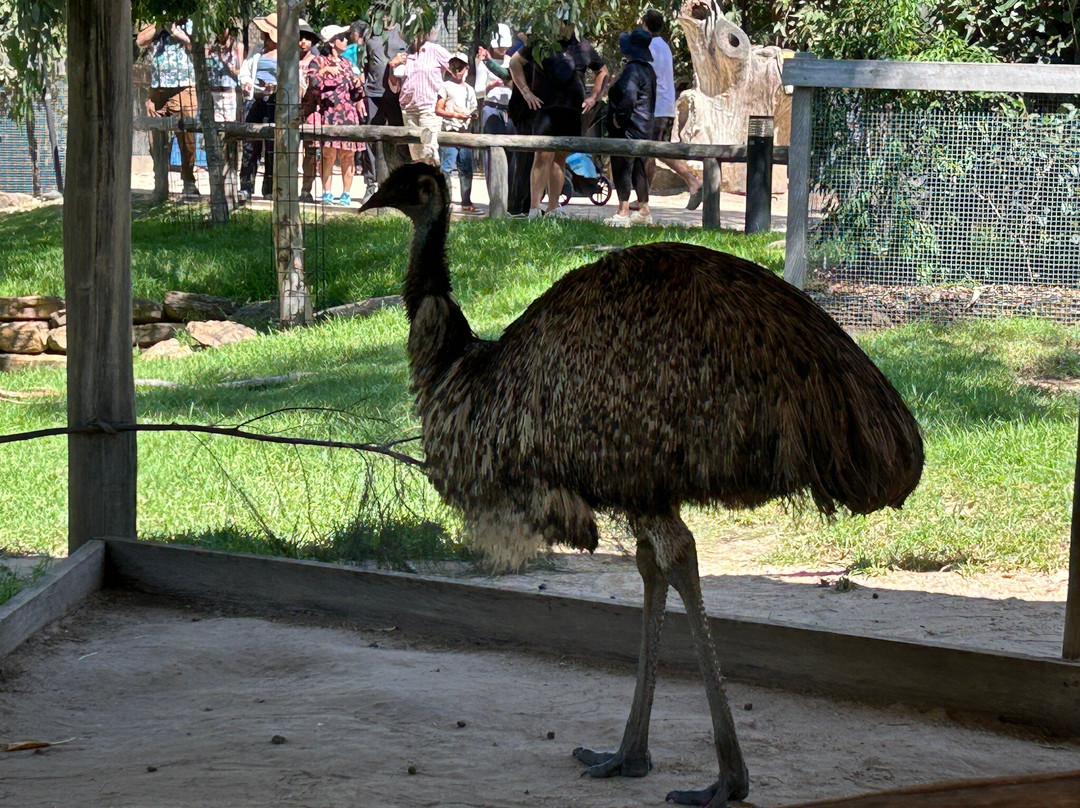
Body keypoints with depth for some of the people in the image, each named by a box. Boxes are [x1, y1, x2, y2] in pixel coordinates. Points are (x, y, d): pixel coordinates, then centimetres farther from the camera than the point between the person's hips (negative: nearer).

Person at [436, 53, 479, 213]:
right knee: (446, 167, -11)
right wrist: (456, 114, -13)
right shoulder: (446, 86, 2)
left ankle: (466, 202, 12)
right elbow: (438, 110, -3)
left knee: (466, 168, 6)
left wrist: (473, 116, 3)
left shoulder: (469, 90, 19)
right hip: (449, 132, -6)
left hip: (465, 132, 6)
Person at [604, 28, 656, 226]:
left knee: (622, 168, -6)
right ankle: (644, 211, 20)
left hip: (628, 129, -10)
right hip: (644, 127, 10)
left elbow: (629, 97, -27)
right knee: (638, 169, 16)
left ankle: (623, 213, -8)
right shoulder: (648, 70, 13)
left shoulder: (632, 70, -17)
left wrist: (619, 118, -18)